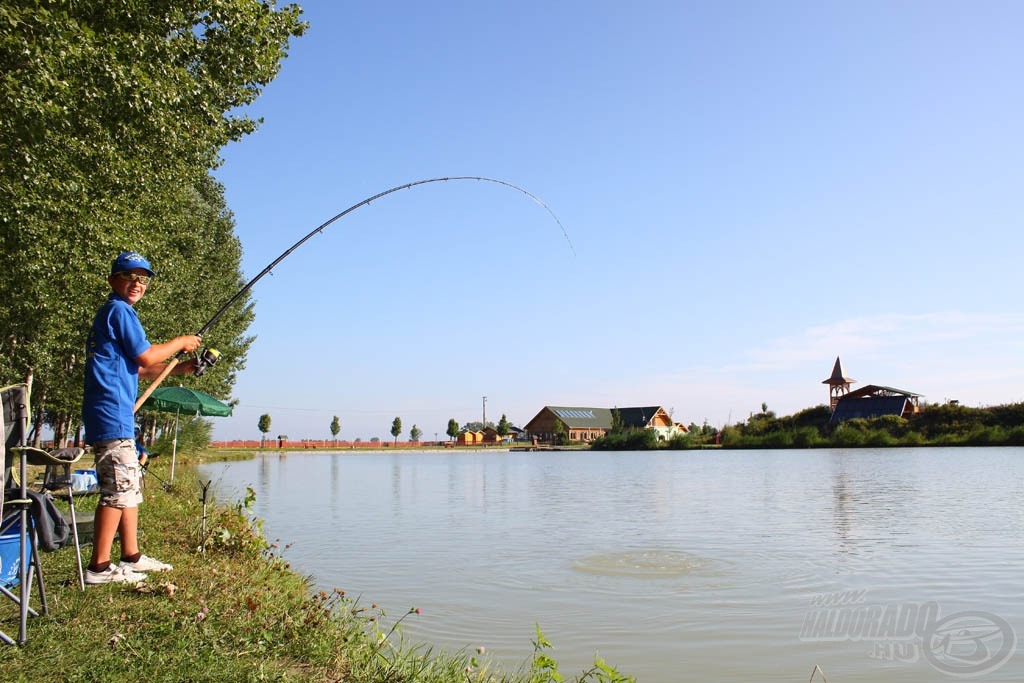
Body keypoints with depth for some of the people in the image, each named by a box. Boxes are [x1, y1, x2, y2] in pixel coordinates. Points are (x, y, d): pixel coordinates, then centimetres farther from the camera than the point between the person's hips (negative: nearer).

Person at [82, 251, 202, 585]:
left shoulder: (111, 312, 23)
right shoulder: (119, 310, -8)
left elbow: (135, 369, 24)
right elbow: (146, 358, -11)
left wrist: (178, 368, 16)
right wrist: (181, 342, 3)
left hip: (117, 416, 11)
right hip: (112, 416, -11)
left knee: (130, 488, 15)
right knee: (119, 489, -9)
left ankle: (131, 556, 22)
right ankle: (99, 567, -7)